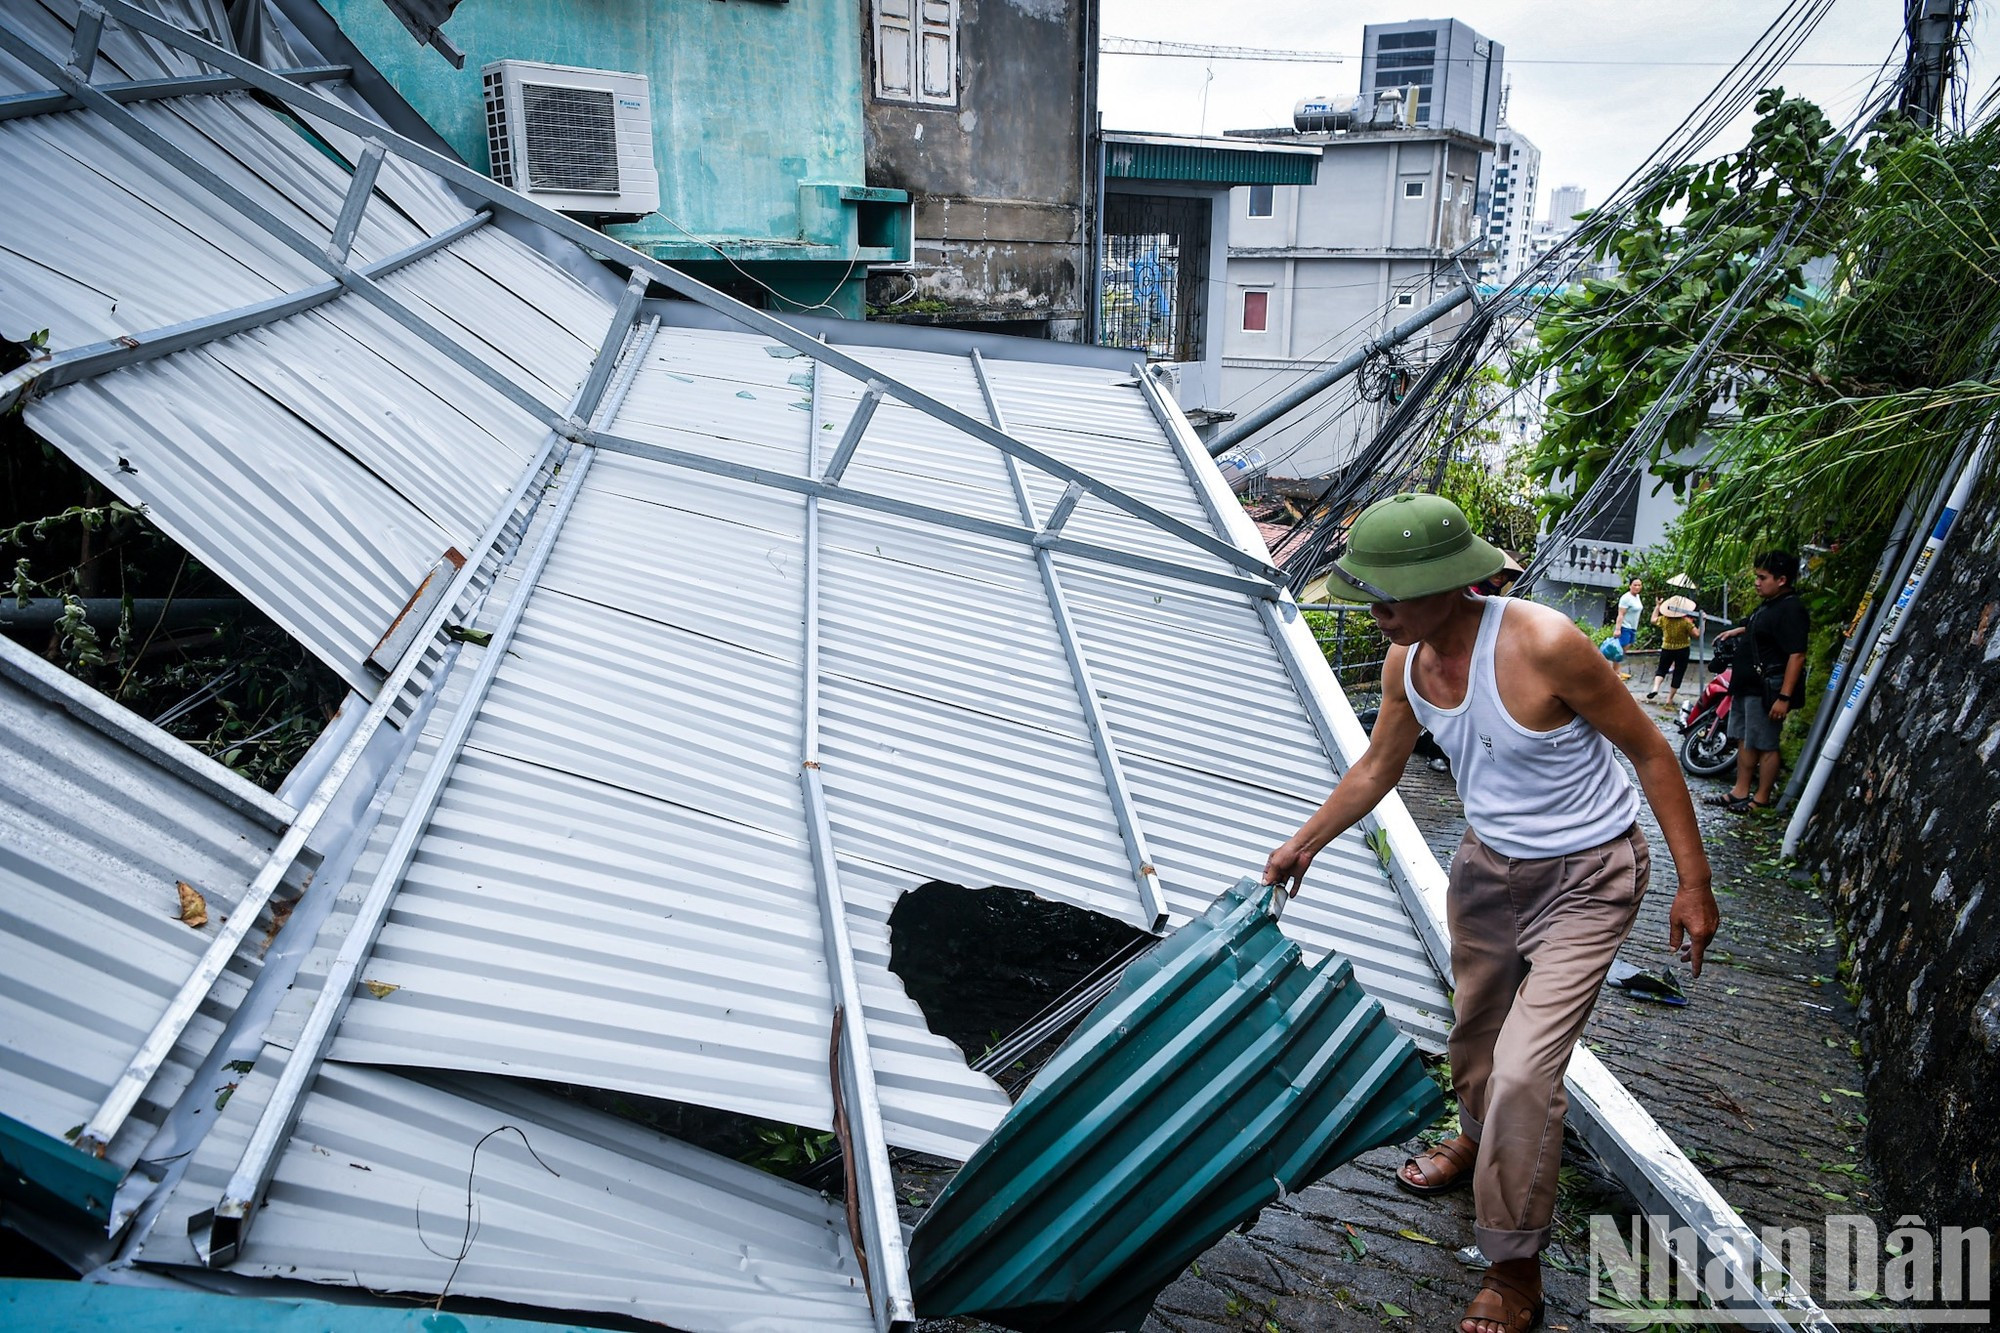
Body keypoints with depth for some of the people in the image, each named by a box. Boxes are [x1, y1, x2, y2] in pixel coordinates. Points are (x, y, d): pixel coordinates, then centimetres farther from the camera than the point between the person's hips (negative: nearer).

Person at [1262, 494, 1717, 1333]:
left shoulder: (1544, 646, -29)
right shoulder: (1406, 662, -9)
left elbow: (1651, 753, -17)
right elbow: (1376, 770, 9)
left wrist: (1694, 882, -14)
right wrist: (1303, 844, 14)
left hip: (1584, 879, -6)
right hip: (1487, 864, 6)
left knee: (1525, 1070, -10)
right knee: (1474, 1026, 23)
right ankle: (1480, 1142, 55)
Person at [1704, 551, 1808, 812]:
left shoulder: (1791, 609, -18)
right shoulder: (1769, 605, 13)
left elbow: (1796, 655, -23)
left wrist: (1784, 697, -26)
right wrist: (1736, 631, 22)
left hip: (1767, 690, -10)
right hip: (1748, 686, 10)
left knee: (1765, 745, -1)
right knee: (1745, 740, 15)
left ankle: (1761, 799, 8)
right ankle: (1740, 792, 23)